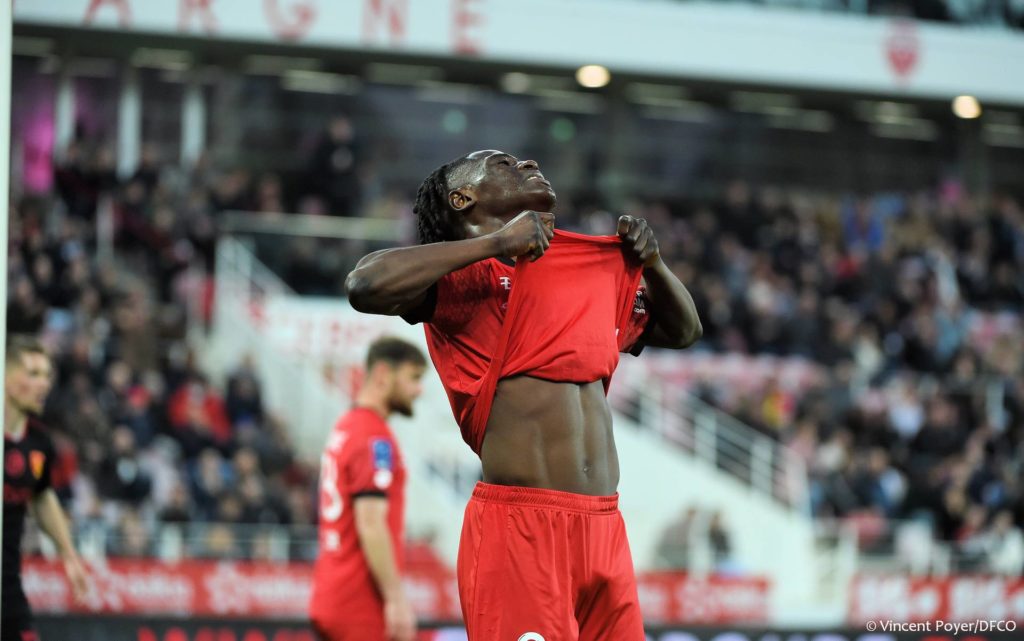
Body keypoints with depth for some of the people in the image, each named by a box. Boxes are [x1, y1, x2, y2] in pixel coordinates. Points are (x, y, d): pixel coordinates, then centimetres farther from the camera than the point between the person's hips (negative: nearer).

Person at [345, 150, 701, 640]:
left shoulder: (593, 272, 21)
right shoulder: (464, 275, 0)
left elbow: (682, 330, 35)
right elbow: (365, 286, -20)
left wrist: (650, 261, 16)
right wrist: (496, 245, -16)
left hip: (604, 527, 7)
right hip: (518, 525, -7)